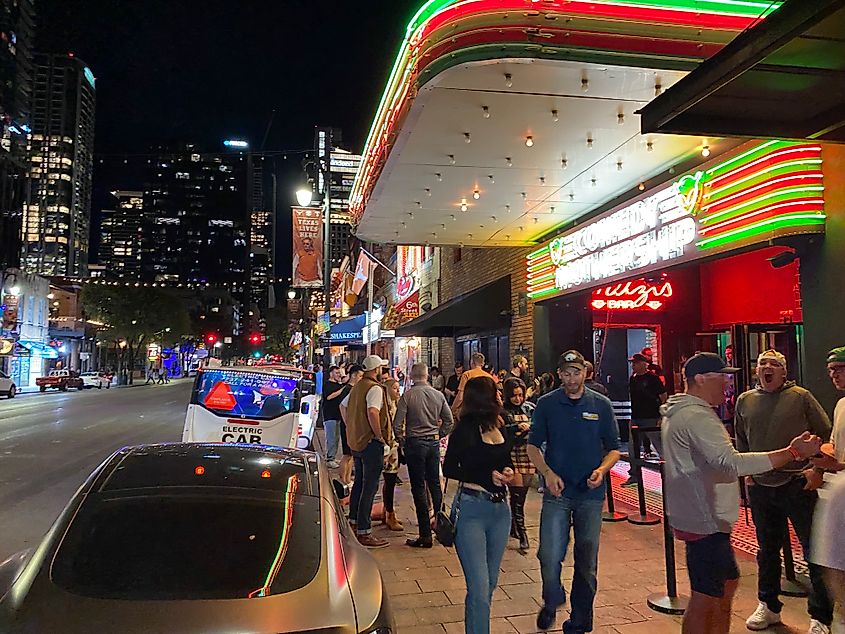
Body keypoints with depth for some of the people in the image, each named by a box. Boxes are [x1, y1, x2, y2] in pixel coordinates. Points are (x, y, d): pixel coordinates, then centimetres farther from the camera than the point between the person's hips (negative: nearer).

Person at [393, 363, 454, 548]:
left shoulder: (407, 395, -10)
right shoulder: (438, 395, 2)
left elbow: (397, 423, -12)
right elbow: (449, 421, 6)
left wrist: (401, 441, 3)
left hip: (414, 443, -4)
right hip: (434, 442, 4)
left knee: (419, 487, 1)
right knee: (435, 484, 16)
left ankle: (426, 535, 4)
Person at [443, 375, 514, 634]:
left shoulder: (500, 427, 6)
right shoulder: (466, 430, -14)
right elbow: (449, 469, -9)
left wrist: (508, 471, -4)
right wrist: (487, 476, -15)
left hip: (500, 508, 7)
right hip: (471, 508, -7)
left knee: (490, 582, 18)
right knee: (479, 588, -7)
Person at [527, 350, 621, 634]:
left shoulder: (601, 405, 1)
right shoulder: (546, 404, -1)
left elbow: (613, 448, 6)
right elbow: (533, 445, 4)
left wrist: (602, 470, -13)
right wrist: (548, 473, -12)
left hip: (591, 494, 1)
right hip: (557, 492, -1)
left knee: (587, 563, 11)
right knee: (549, 557, -8)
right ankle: (551, 602, 24)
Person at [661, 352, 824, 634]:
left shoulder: (679, 412, 13)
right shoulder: (697, 417, -22)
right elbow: (733, 463, -33)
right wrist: (793, 452, -31)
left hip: (700, 517, 11)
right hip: (705, 523, -11)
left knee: (728, 582, 23)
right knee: (704, 600, -1)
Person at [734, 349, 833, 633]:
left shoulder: (801, 397, -4)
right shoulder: (745, 400, 6)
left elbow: (825, 434, 0)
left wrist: (818, 468, -8)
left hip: (799, 484, -3)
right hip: (760, 487, 4)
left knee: (814, 551, 4)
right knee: (767, 550, 16)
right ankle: (768, 607, 32)